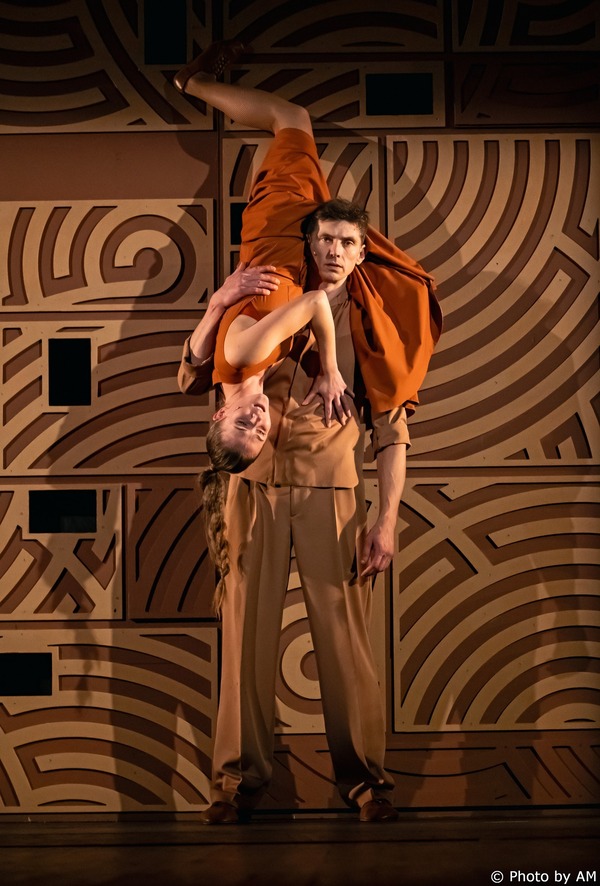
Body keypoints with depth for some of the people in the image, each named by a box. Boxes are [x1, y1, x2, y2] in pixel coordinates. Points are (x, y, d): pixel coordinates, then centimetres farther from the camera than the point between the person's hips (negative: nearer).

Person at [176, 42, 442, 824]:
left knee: (346, 632, -3)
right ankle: (241, 772, 8)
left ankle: (363, 771, 6)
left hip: (333, 487, -1)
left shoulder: (372, 324, 1)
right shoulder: (275, 294, 3)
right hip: (256, 480, 1)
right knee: (248, 627, 1)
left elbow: (392, 427, -1)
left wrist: (387, 520, -7)